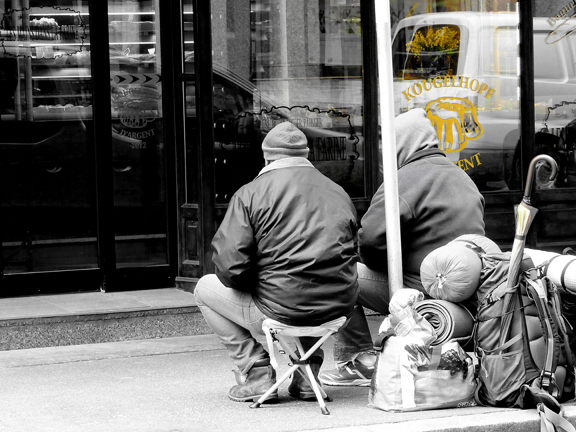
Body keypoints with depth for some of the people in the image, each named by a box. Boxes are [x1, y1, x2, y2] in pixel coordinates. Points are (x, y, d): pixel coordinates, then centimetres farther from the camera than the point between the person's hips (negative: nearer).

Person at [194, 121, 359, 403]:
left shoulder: (250, 194, -5)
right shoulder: (338, 192, 11)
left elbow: (229, 265, -13)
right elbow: (355, 252, 14)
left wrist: (252, 284, 8)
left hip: (282, 311, -5)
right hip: (339, 310, 6)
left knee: (206, 288, 19)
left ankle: (256, 376, 13)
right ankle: (309, 373, 27)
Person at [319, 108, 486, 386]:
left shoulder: (406, 180, -13)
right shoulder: (463, 178, 17)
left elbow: (370, 238, -23)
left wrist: (384, 266, 0)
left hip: (423, 294, -9)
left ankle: (359, 361, 3)